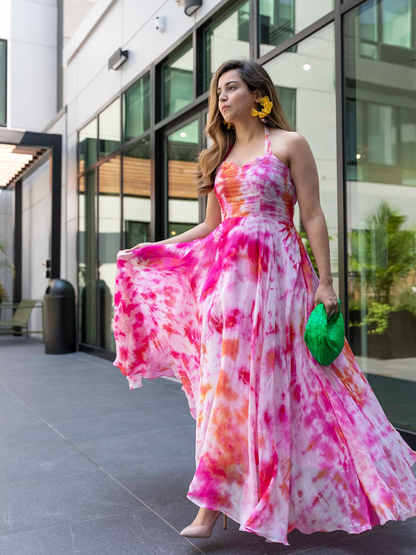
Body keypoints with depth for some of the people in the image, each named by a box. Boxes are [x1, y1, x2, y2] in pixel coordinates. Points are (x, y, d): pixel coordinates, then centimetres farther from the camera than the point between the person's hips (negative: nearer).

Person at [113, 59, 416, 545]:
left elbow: (312, 217, -2)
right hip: (226, 272, 5)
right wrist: (152, 250, 15)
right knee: (222, 376, 0)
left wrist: (325, 282, -8)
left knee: (264, 377, -5)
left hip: (275, 271, -4)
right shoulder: (220, 155, 19)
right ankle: (211, 505, 7)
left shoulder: (288, 144, 3)